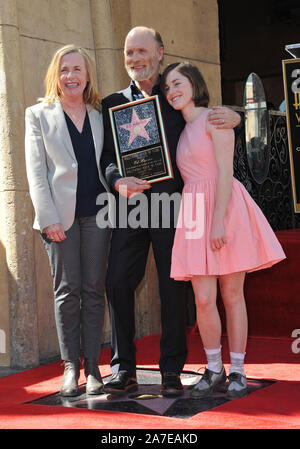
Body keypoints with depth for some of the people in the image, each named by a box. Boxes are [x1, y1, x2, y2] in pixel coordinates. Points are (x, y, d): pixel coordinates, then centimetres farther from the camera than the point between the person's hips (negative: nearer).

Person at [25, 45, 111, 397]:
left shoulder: (101, 116, 14)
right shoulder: (39, 115, 7)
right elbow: (36, 172, 0)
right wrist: (48, 217, -9)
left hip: (96, 211, 2)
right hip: (61, 213, -2)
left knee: (94, 289, 2)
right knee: (67, 289, -1)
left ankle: (92, 365, 8)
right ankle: (71, 365, 8)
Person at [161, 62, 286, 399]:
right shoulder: (180, 131, 19)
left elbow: (225, 172, -12)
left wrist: (218, 220, -19)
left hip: (226, 208, -5)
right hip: (194, 213, 5)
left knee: (232, 295, 2)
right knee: (204, 299, -3)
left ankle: (237, 371, 12)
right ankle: (214, 369, 14)